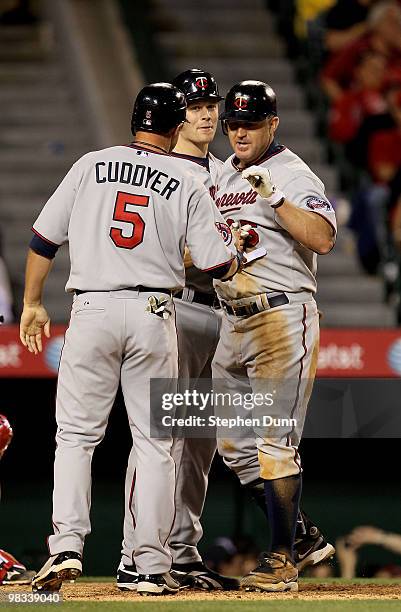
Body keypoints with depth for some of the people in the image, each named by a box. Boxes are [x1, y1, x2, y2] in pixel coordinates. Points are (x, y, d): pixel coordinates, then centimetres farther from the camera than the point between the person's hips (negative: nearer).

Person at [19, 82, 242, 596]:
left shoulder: (90, 166, 5)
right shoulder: (188, 186, 2)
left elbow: (44, 238, 5)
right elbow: (219, 266, 0)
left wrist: (32, 303, 16)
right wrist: (234, 247, 24)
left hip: (91, 309, 0)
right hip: (153, 314, 0)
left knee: (75, 434, 7)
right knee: (155, 442, 6)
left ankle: (66, 545, -10)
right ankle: (153, 567, 3)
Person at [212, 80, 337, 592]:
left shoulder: (292, 174, -6)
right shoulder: (221, 177, 17)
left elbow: (323, 238, -21)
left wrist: (275, 196, -25)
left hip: (282, 316, -8)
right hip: (232, 321, 9)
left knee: (274, 441, -11)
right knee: (233, 443, 9)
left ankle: (282, 561, -8)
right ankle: (299, 536, 21)